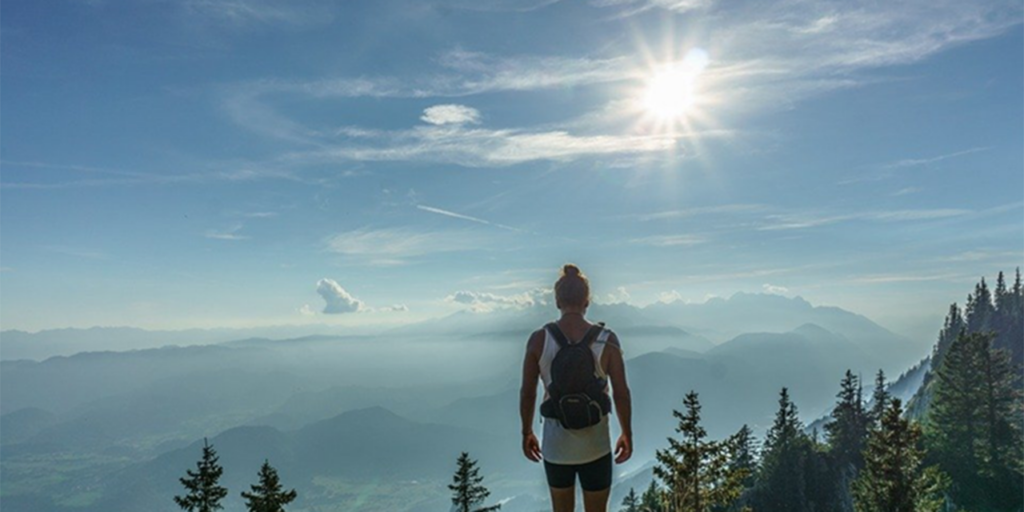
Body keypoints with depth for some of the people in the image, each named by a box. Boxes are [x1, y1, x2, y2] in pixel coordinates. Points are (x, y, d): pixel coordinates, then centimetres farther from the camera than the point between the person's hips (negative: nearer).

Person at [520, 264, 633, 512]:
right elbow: (621, 393, -8)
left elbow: (527, 393, -4)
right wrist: (627, 435, 7)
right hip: (595, 447, -1)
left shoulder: (538, 339, -10)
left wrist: (527, 433, 11)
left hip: (555, 446, 1)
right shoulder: (607, 340, -12)